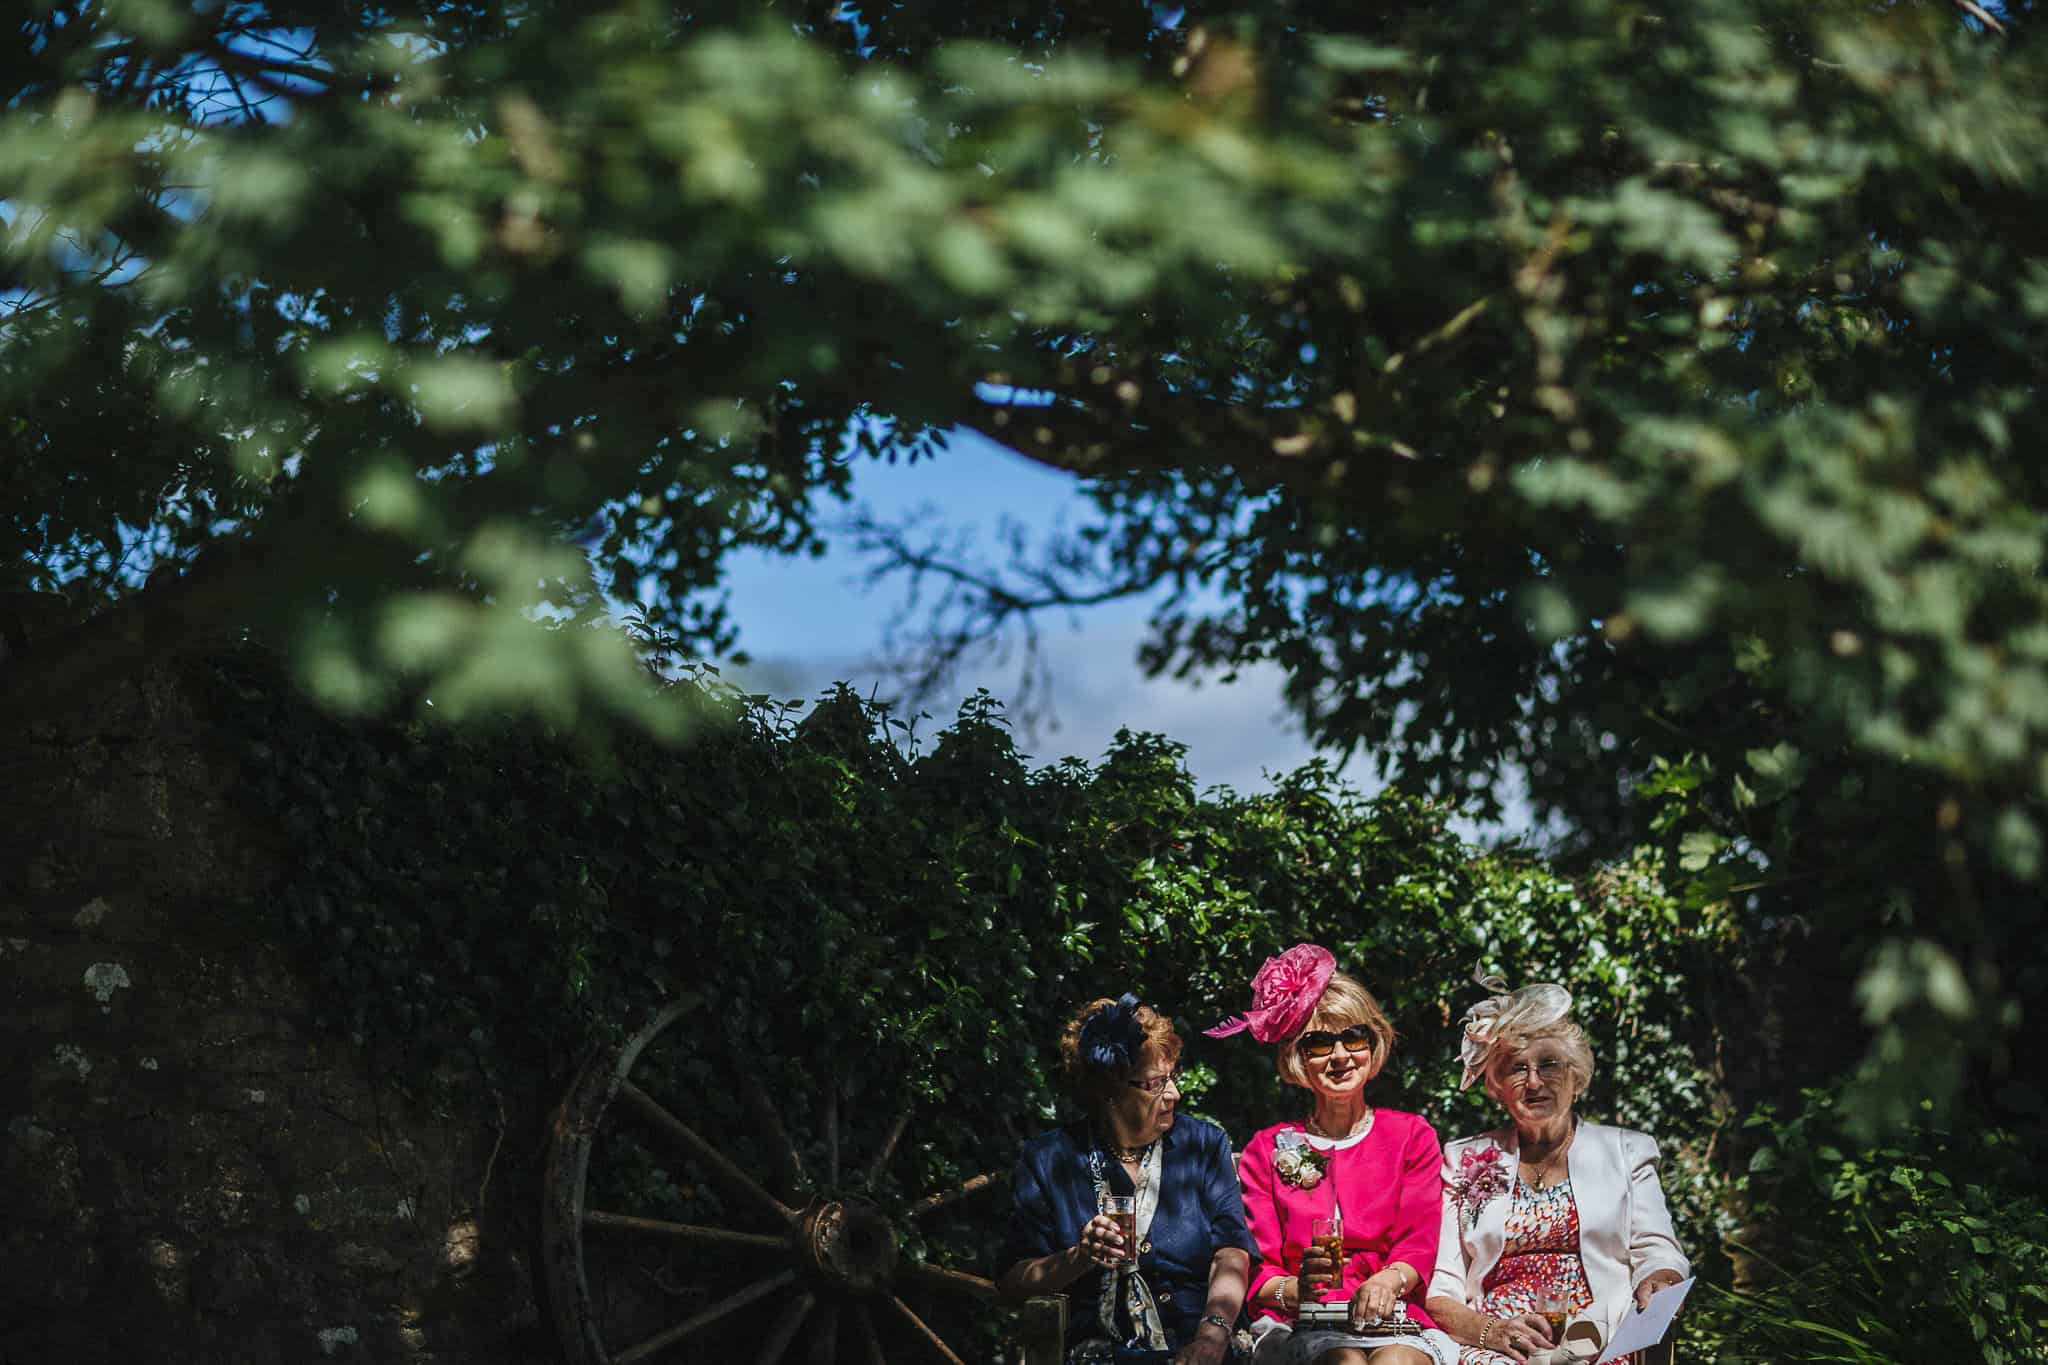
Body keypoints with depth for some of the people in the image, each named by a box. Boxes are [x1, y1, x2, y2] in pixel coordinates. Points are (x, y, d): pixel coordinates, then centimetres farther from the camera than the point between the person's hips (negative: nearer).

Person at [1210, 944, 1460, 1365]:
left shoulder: (1412, 1136, 16)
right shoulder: (1267, 1150, 14)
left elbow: (1419, 1242, 4)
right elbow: (1257, 1274, 6)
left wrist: (1388, 1281, -21)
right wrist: (1297, 1290, -19)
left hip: (1397, 1324, 0)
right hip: (1298, 1328, 0)